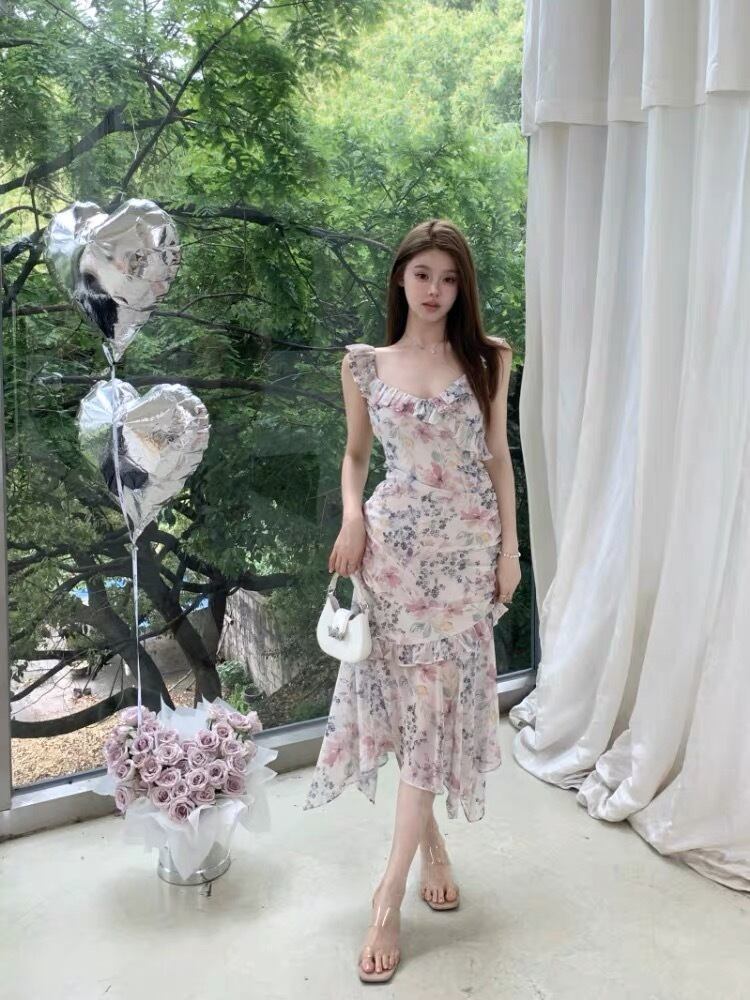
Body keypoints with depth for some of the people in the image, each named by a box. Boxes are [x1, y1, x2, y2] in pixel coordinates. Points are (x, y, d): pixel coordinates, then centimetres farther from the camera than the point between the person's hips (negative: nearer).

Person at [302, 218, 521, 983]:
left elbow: (498, 458, 7)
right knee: (407, 696, 3)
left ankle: (388, 898, 7)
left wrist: (510, 547, 1)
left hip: (465, 547, 0)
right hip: (392, 546, 0)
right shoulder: (364, 365, 5)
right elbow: (355, 454, 13)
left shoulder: (486, 361, 5)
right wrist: (350, 519, -6)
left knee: (437, 702, -1)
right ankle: (431, 840, 30)